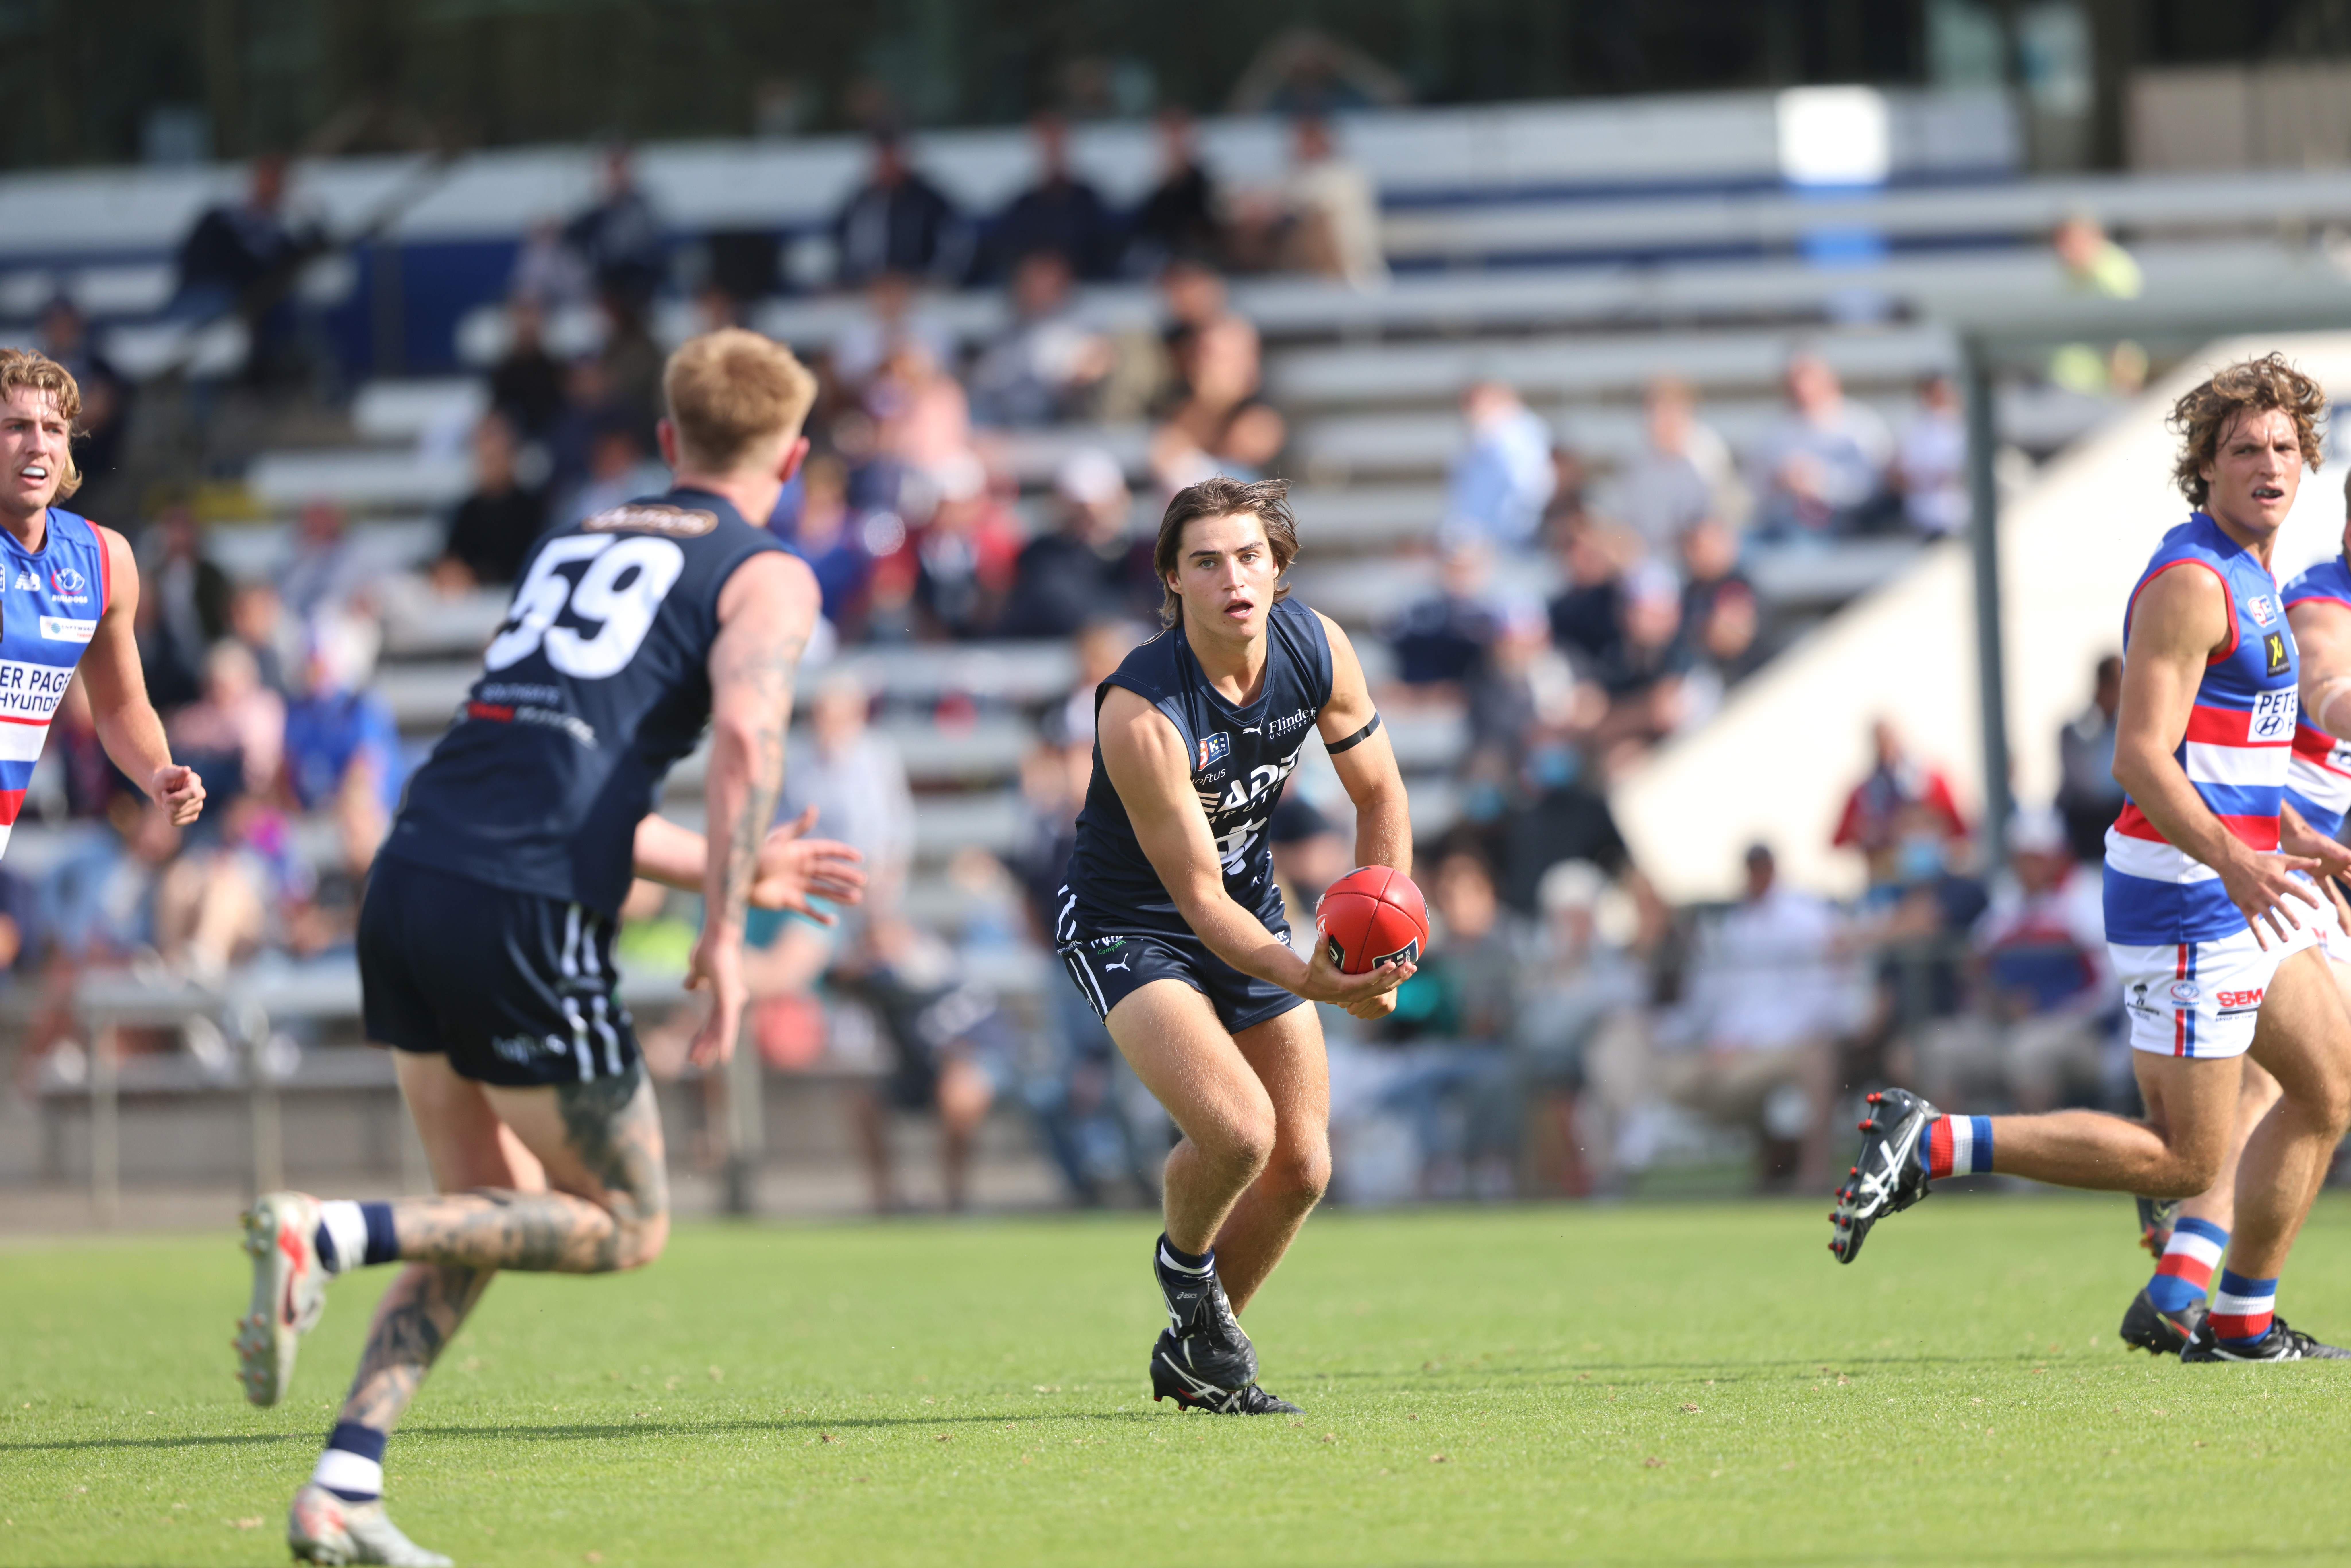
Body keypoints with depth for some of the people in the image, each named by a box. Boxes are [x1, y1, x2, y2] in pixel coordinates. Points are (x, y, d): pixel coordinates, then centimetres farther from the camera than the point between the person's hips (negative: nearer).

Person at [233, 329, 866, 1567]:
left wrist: (728, 867, 38)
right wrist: (725, 928, -11)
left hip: (412, 877, 7)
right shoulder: (764, 575, 6)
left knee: (491, 1212, 19)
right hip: (524, 916, -7)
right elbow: (746, 735, -14)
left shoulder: (575, 545, 27)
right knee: (624, 1227, 6)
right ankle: (330, 1234, -14)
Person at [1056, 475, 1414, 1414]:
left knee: (1302, 1169, 5)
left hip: (1253, 902, 6)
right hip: (1128, 923, -6)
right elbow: (1198, 898, -29)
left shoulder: (1317, 649, -14)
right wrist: (1312, 982, -42)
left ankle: (1193, 1356, 28)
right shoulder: (1140, 713, -32)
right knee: (1238, 1131, -27)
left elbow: (1378, 791, 3)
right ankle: (1183, 1265, 8)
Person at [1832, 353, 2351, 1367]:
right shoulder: (2191, 582, -17)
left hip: (2245, 885, 10)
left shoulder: (2244, 575, 15)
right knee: (2181, 1160, -8)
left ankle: (2240, 1322, 19)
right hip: (2185, 900, -10)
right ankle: (1930, 1146, -5)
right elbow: (2140, 760, -25)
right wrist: (2232, 859, -37)